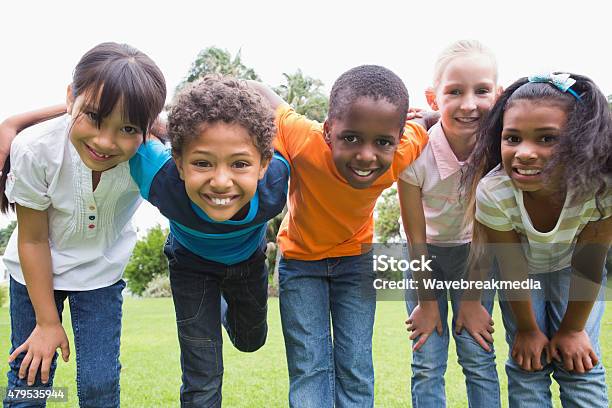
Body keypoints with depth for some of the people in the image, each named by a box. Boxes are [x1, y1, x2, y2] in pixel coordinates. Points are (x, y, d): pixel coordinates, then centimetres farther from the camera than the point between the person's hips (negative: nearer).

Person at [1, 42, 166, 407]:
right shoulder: (35, 149, -30)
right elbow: (33, 240, -17)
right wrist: (47, 321, -10)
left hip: (101, 272, 0)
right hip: (36, 270, 0)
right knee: (29, 375, 8)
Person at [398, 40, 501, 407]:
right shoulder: (415, 154, -29)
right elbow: (416, 236, -17)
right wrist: (426, 302, -8)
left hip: (474, 252, 1)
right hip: (427, 253, -1)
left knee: (478, 357, -1)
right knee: (428, 362, -3)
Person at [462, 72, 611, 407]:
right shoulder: (492, 193, -37)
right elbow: (512, 270, -20)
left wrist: (572, 330, -9)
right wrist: (527, 330, -6)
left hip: (572, 270, 1)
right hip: (522, 271, 0)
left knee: (580, 363, -3)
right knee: (528, 365, -3)